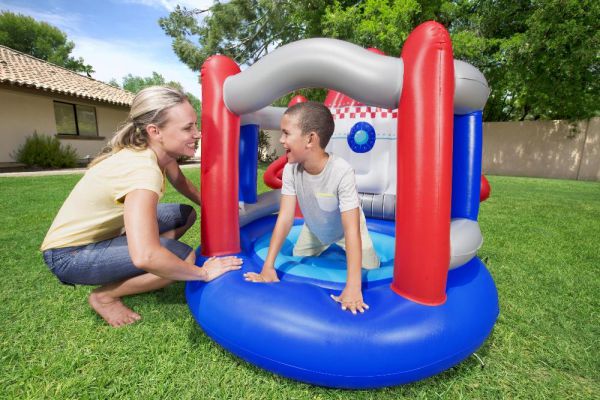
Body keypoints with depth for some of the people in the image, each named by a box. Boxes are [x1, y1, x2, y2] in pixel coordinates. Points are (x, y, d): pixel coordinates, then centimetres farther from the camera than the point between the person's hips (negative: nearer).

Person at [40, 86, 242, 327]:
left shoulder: (161, 151, -10)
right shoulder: (142, 170, -36)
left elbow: (182, 183, 12)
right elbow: (144, 257, -46)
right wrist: (203, 273, -30)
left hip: (105, 231, 8)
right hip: (71, 254, -8)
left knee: (186, 214, 5)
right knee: (185, 256, -24)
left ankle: (125, 273, 12)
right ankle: (104, 296, -1)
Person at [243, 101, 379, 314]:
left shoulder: (342, 172, -42)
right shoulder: (290, 169, -29)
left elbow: (352, 230, -42)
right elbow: (285, 217, -28)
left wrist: (353, 286, -45)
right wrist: (268, 267, -31)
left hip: (345, 229, -3)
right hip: (314, 229, 3)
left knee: (370, 270, -7)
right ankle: (325, 247, 39)